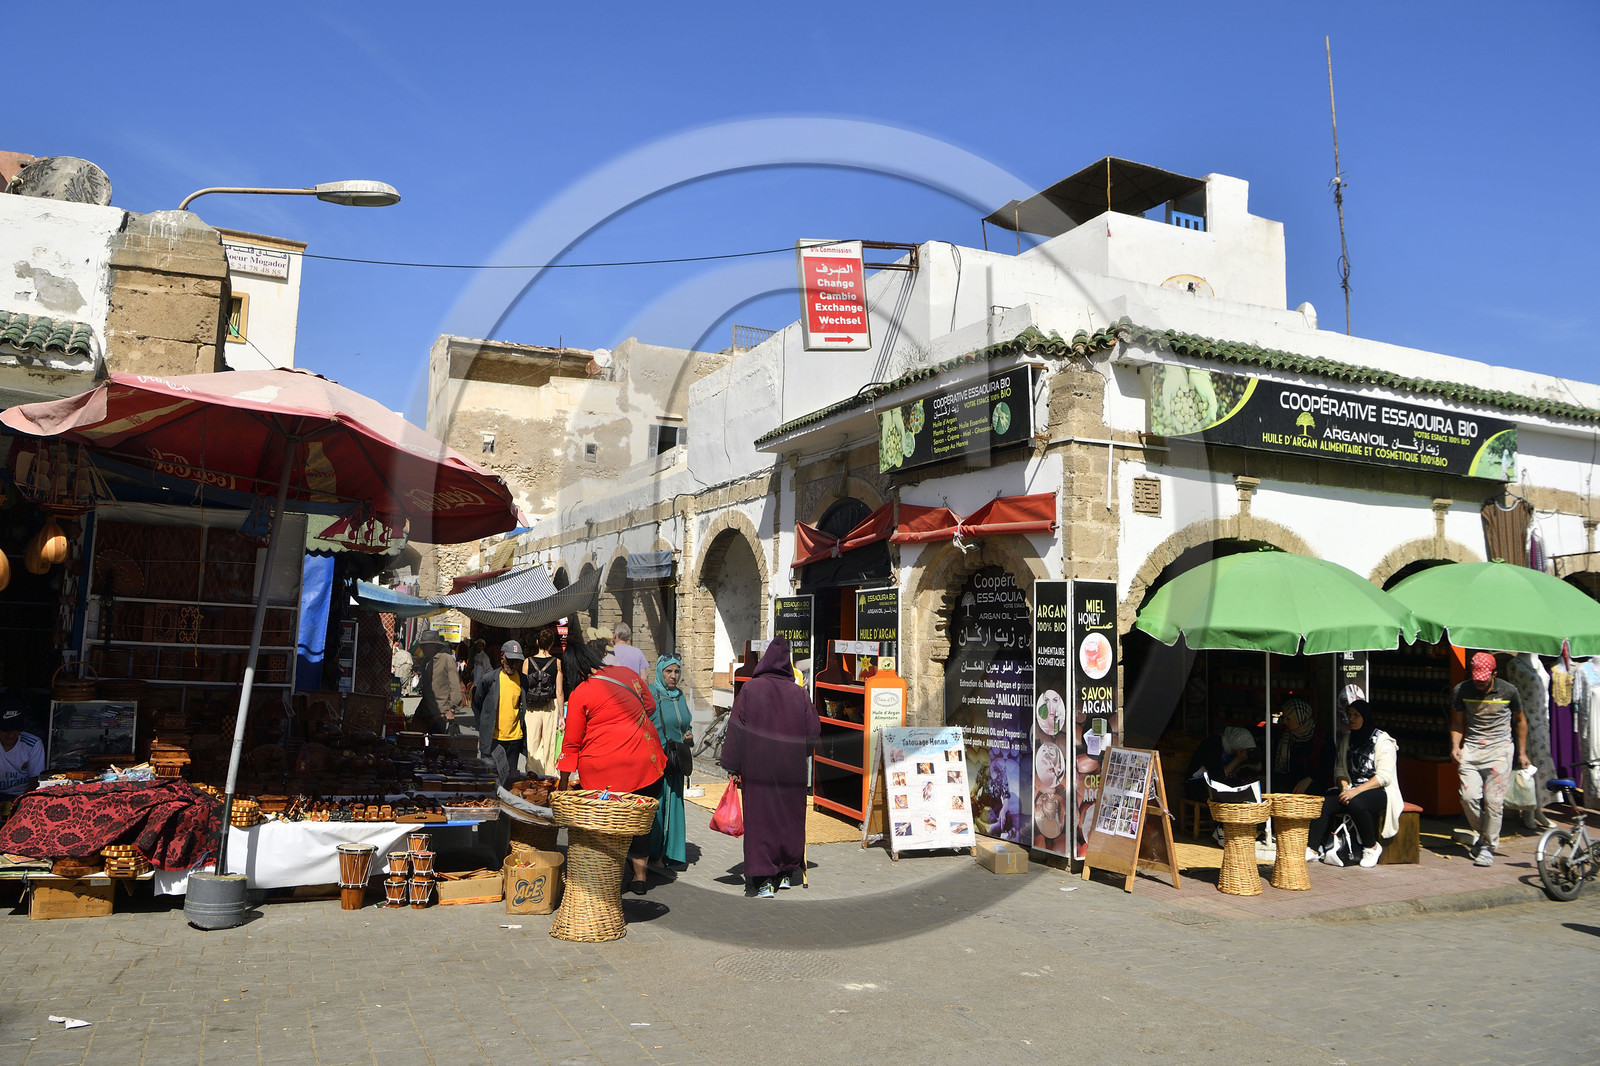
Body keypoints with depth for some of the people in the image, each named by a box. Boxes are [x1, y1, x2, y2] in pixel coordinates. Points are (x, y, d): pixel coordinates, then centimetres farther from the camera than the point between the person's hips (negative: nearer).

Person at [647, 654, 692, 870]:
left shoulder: (680, 696, 12)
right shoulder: (650, 694, -7)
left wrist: (688, 737, 1)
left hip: (675, 763, 6)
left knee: (672, 804, 7)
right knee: (654, 806, -3)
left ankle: (667, 853, 15)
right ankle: (649, 854, 8)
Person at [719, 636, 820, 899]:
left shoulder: (749, 689, -6)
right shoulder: (799, 693, 0)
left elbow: (736, 728, -7)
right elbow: (814, 730, 2)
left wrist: (733, 768, -2)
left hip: (758, 769, -2)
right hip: (792, 771, 2)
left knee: (760, 819, 2)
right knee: (790, 818, 15)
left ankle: (764, 880, -1)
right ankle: (786, 873, 25)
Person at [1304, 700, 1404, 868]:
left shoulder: (1382, 740, -6)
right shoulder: (1347, 740, 14)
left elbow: (1384, 777, -14)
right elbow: (1339, 770, 11)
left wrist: (1356, 791, -24)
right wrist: (1344, 788, -11)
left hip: (1379, 791, -6)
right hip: (1353, 790, 6)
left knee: (1355, 803, -36)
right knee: (1325, 802, -22)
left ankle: (1372, 847, -14)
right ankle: (1312, 849, -27)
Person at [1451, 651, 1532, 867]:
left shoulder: (1508, 692, -2)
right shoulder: (1461, 691, 1)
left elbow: (1520, 721, 12)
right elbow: (1457, 723, 12)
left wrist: (1522, 752, 12)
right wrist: (1455, 746, -3)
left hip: (1499, 748, -2)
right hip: (1471, 748, 2)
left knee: (1493, 800, -8)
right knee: (1468, 796, -8)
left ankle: (1488, 846, 5)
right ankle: (1484, 833, 18)